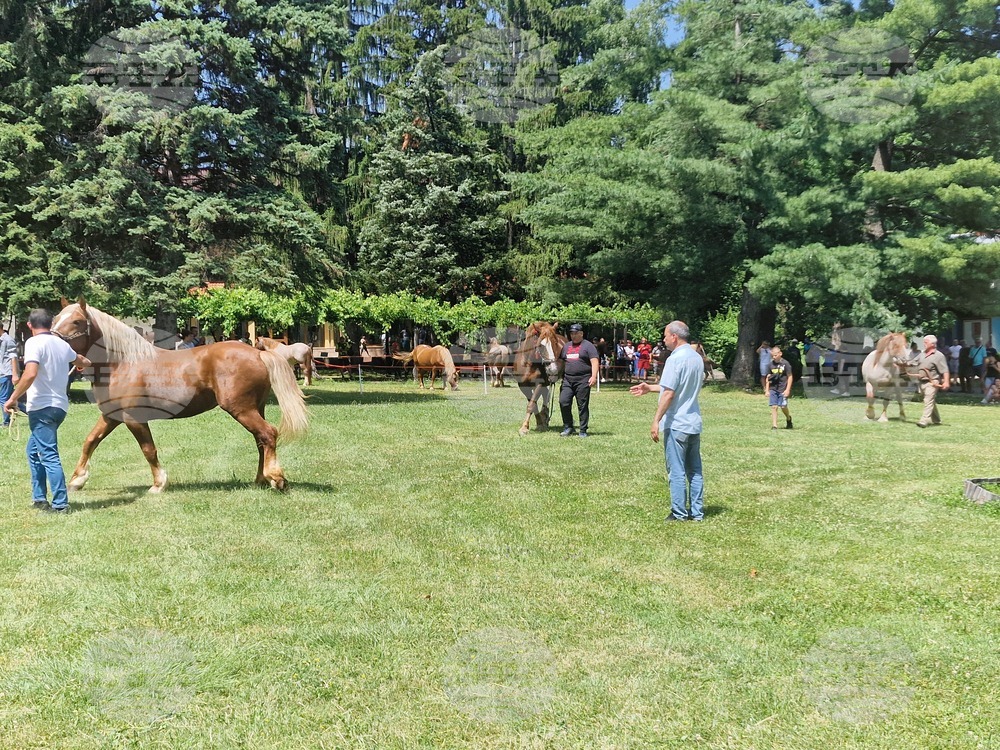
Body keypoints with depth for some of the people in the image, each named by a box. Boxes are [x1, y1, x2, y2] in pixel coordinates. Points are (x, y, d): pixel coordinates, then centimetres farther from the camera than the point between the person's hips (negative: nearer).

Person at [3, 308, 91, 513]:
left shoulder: (34, 343, -10)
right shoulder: (62, 344, 13)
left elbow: (30, 374, -25)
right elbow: (79, 360, 36)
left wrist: (13, 398, -18)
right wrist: (85, 363, 59)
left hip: (41, 407, -8)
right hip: (60, 406, 8)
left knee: (48, 455, -7)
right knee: (34, 450, 22)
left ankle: (60, 504, -8)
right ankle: (39, 498, 24)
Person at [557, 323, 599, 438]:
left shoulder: (588, 346, 3)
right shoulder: (566, 346, 19)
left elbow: (595, 362, -6)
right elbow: (560, 360, 25)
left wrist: (593, 376, -18)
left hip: (583, 380, -5)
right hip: (567, 380, 5)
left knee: (583, 406, 0)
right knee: (563, 402, -5)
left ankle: (583, 430, 7)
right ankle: (568, 427, 8)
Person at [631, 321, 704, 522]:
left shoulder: (675, 359, -16)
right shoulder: (697, 358, 11)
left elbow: (669, 393, -21)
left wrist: (656, 420, -17)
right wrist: (650, 388, 23)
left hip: (676, 423, -8)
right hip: (694, 423, 8)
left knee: (677, 471, 0)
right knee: (695, 470, 12)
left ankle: (679, 513, 6)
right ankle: (697, 512, 16)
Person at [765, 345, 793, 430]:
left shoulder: (785, 363, -7)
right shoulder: (771, 364, 6)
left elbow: (790, 377, -5)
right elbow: (768, 377, 13)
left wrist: (787, 389, -10)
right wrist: (767, 390, 10)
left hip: (782, 390, -4)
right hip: (773, 389, 4)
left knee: (783, 407, 0)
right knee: (774, 407, -3)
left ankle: (788, 419, 30)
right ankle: (774, 425, -1)